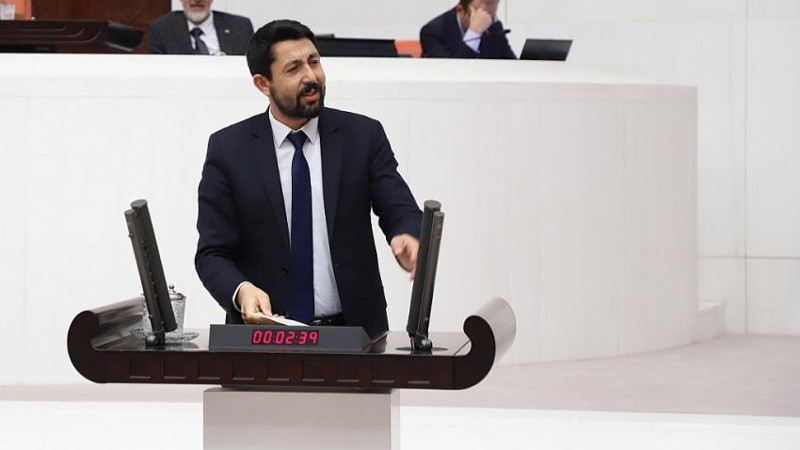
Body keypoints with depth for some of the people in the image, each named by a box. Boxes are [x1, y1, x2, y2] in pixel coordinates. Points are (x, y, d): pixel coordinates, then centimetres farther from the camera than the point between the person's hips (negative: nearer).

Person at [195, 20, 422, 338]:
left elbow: (401, 211, -1)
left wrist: (408, 237, -26)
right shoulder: (227, 149, 2)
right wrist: (241, 291, -21)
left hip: (353, 329, 3)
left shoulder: (364, 136, 5)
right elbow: (212, 253, 1)